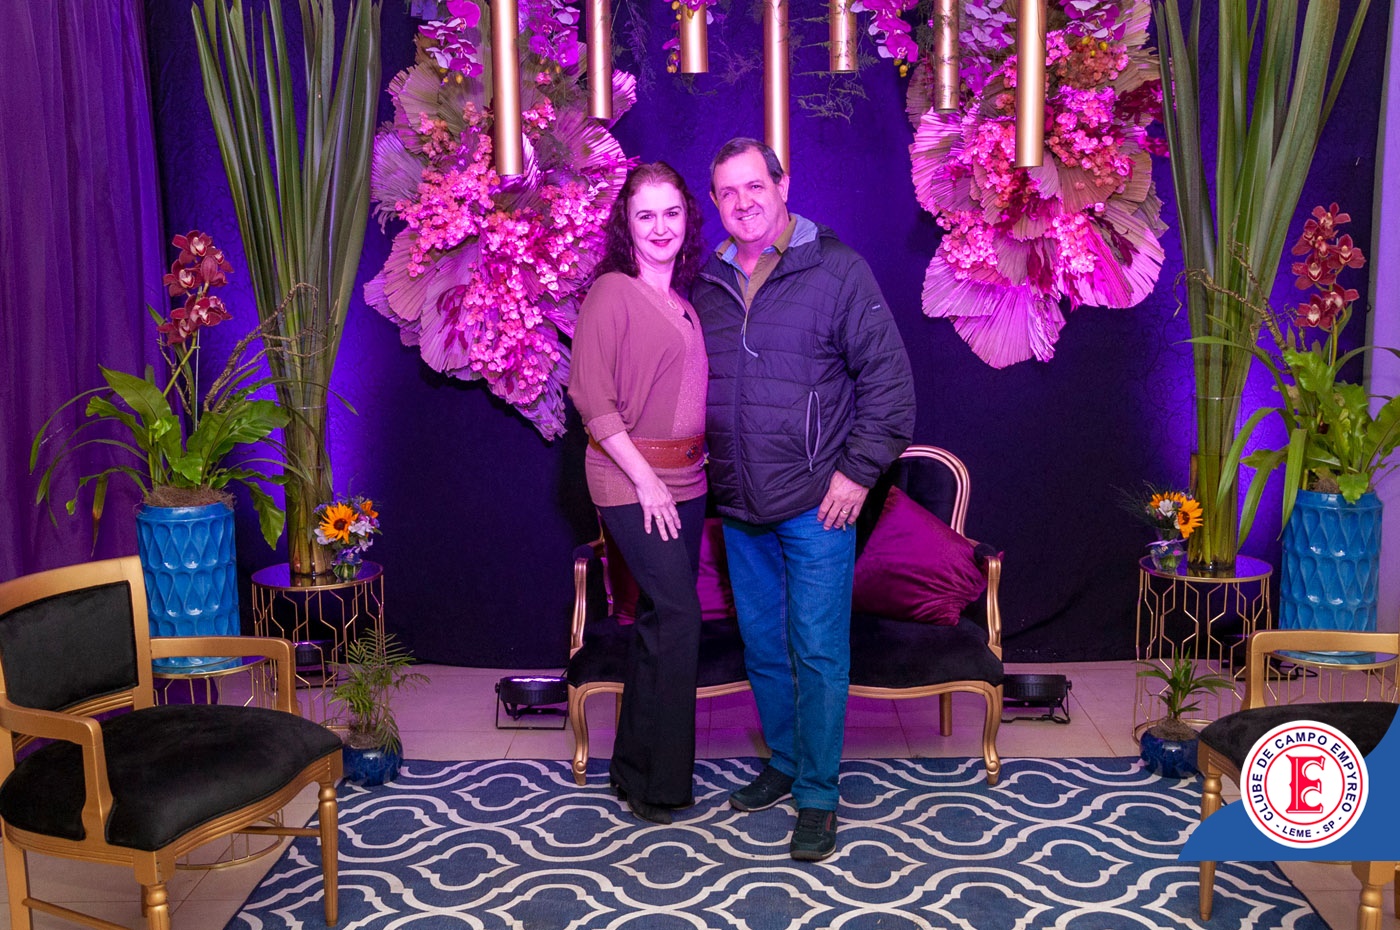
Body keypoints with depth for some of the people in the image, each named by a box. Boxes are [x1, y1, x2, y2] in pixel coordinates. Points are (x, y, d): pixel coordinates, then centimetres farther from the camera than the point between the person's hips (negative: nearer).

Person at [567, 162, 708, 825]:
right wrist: (645, 478, -16)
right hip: (632, 480, -7)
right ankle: (656, 778, 3)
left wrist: (704, 456, 10)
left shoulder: (683, 298, 13)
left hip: (685, 478, 7)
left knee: (661, 619, 11)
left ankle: (638, 767, 23)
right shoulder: (611, 292, -9)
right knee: (678, 615, -10)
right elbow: (592, 397, -14)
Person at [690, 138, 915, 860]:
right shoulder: (707, 283, 8)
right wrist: (707, 466, 13)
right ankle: (784, 762, 34)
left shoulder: (835, 270, -6)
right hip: (738, 506, 5)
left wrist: (858, 470, -11)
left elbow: (888, 375, -7)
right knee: (762, 646, 16)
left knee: (817, 653, -1)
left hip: (815, 505, -5)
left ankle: (818, 796, 12)